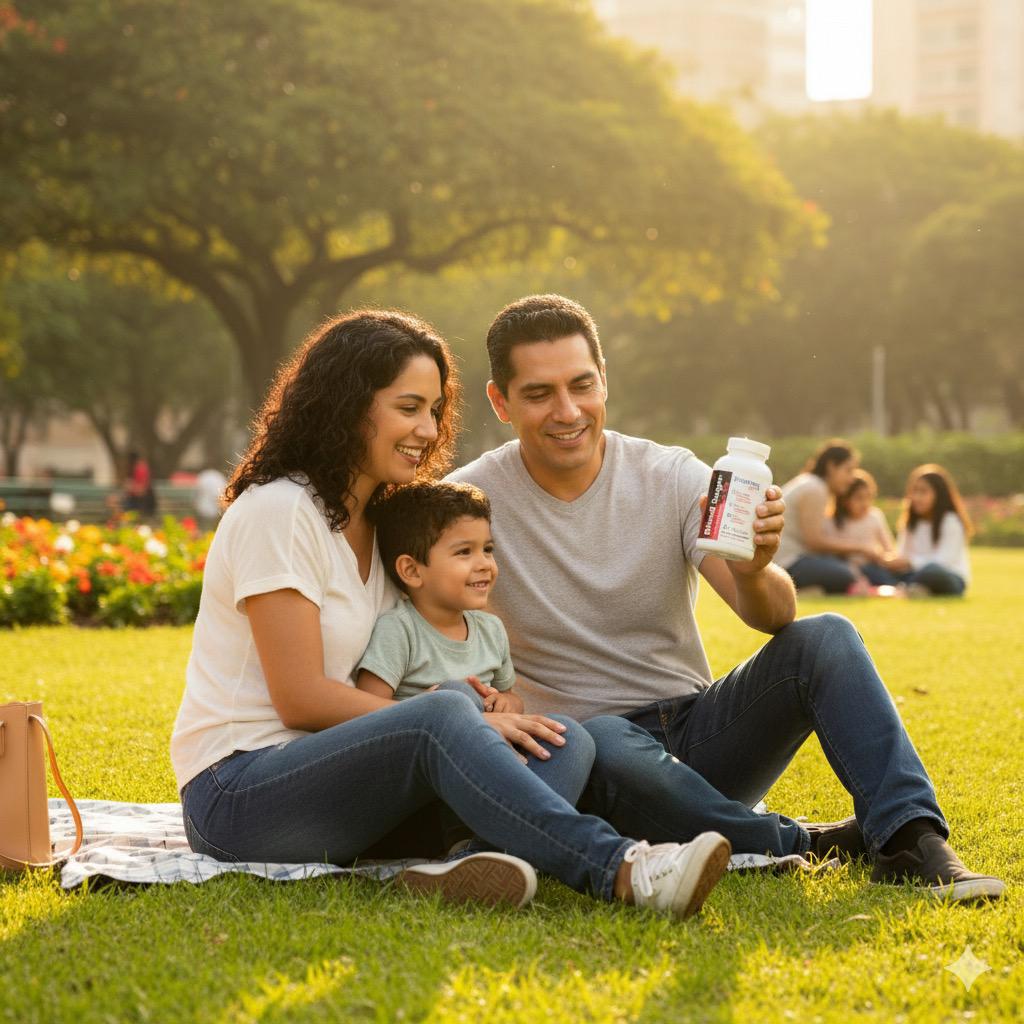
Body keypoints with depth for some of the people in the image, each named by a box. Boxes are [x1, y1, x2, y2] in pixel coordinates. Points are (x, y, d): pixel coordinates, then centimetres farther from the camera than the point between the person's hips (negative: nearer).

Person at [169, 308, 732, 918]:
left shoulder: (380, 522, 17)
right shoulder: (278, 510, -10)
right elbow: (300, 698, -17)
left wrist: (472, 723, -8)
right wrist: (466, 724, -19)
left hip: (343, 786, 8)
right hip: (237, 792, -8)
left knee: (567, 744, -15)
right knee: (447, 718, -36)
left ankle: (469, 869, -46)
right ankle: (622, 871, -46)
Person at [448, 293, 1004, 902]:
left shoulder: (674, 478, -3)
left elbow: (774, 616, -14)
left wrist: (753, 573, -37)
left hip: (700, 732, 3)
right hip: (582, 750, -2)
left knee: (826, 639, -20)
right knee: (608, 747, -37)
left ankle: (911, 841, -28)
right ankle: (806, 846, -21)